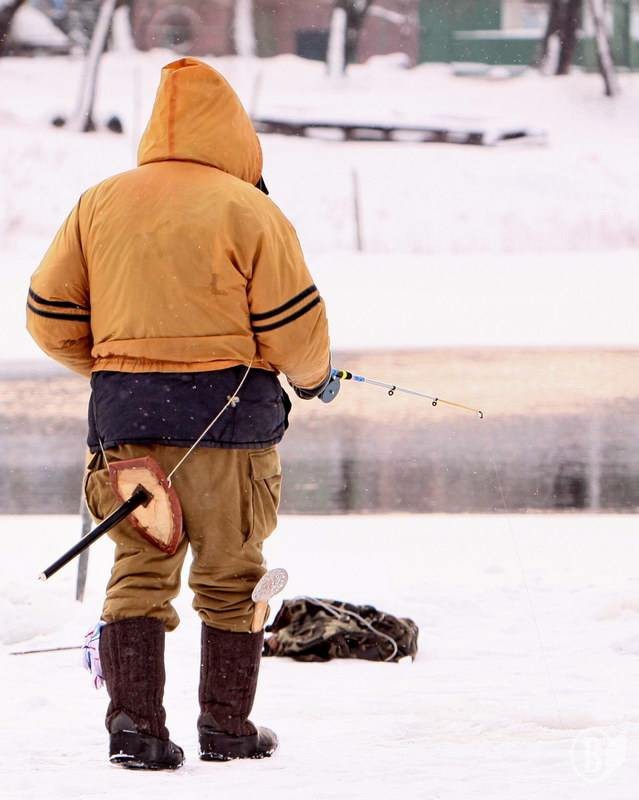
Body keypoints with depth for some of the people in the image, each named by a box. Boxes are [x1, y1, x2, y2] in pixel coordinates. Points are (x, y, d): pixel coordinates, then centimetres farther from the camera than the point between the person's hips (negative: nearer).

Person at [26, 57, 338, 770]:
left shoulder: (98, 204, 6)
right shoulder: (248, 210, -6)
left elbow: (49, 317, 9)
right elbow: (293, 325, -7)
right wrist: (313, 378, 14)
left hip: (125, 416, 3)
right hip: (227, 416, -3)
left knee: (140, 571, 8)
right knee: (230, 576, 10)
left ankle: (134, 722, -2)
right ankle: (226, 725, 16)